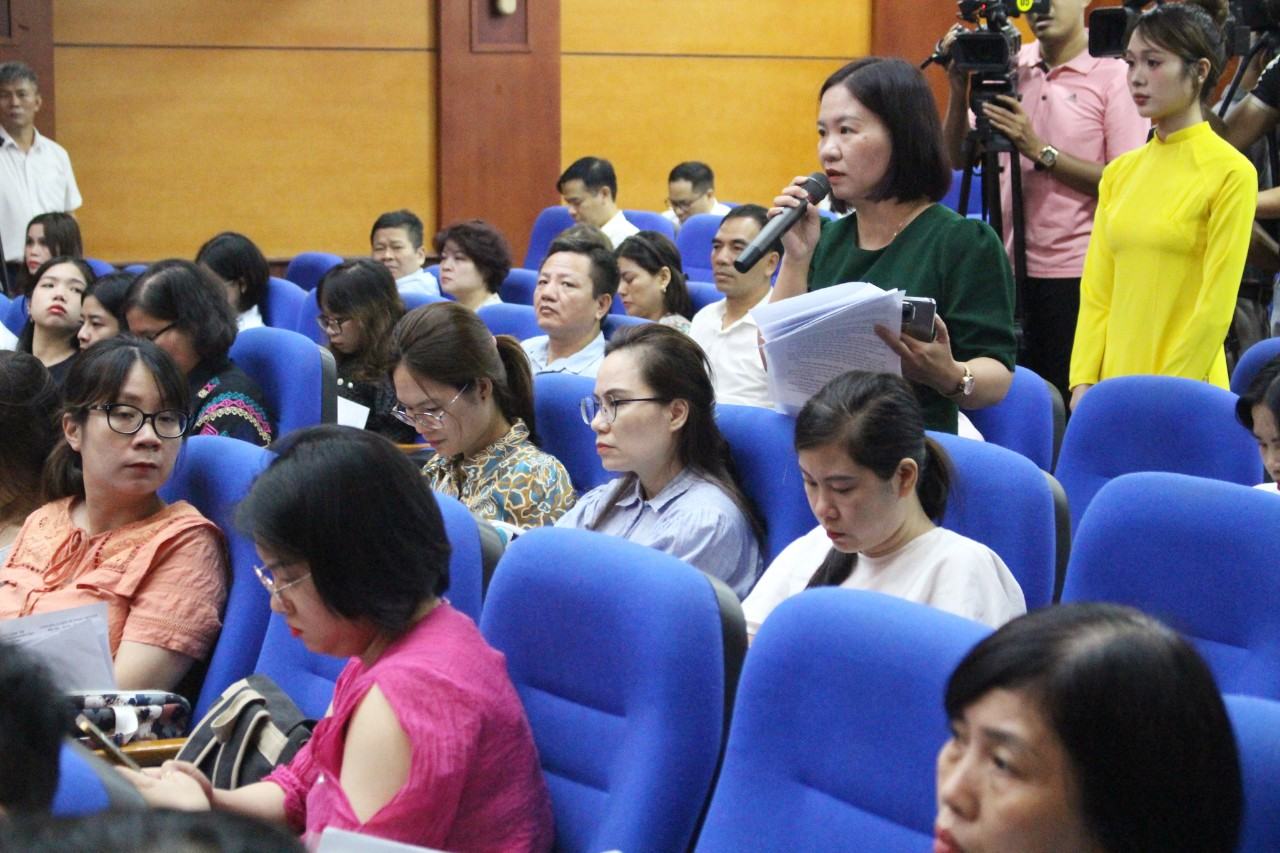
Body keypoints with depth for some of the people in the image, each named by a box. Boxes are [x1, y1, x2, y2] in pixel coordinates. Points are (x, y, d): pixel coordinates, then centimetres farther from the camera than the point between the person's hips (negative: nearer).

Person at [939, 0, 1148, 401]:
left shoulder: (1114, 75, -7)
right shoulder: (1008, 66, 8)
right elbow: (959, 158, 10)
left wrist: (1039, 150, -16)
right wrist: (960, 86, -4)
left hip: (1077, 275, -5)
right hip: (1011, 265, 5)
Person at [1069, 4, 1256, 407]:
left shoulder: (1230, 173, -7)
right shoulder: (1120, 172, 10)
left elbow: (1215, 307, -11)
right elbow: (1096, 291, 8)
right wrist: (1083, 382, -2)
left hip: (1183, 397, -5)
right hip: (1113, 386, 5)